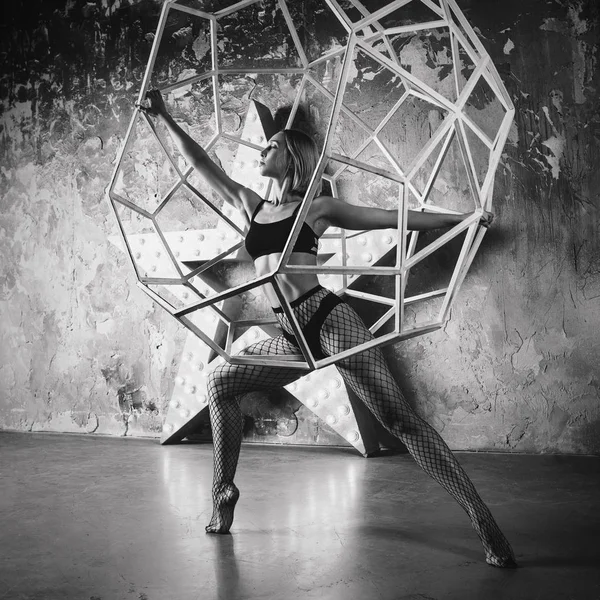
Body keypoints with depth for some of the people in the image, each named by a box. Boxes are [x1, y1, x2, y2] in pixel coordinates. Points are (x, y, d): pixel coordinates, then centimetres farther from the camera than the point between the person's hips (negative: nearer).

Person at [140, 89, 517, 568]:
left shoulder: (318, 209, 4)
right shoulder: (250, 205, 18)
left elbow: (396, 219, 5)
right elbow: (202, 163, 21)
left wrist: (462, 218, 2)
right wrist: (166, 120, 20)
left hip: (329, 320, -6)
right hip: (293, 338, 6)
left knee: (401, 420, -12)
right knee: (222, 384, 5)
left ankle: (483, 520, -11)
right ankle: (223, 491, 19)